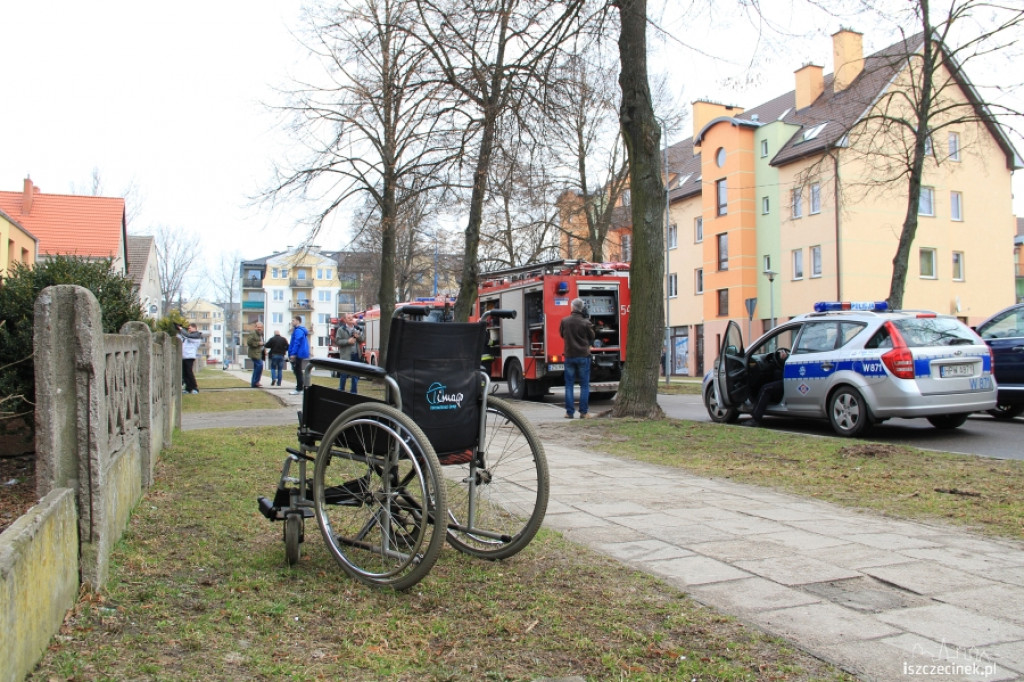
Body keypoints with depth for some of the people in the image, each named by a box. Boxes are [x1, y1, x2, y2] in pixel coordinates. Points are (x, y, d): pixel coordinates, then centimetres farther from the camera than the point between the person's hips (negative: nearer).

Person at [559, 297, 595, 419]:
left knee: (569, 385, 9)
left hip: (569, 356, 2)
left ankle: (569, 412, 8)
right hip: (583, 356, -2)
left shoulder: (564, 321, -5)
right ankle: (583, 412, 3)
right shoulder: (586, 323, -11)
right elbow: (592, 337, 2)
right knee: (584, 385, 5)